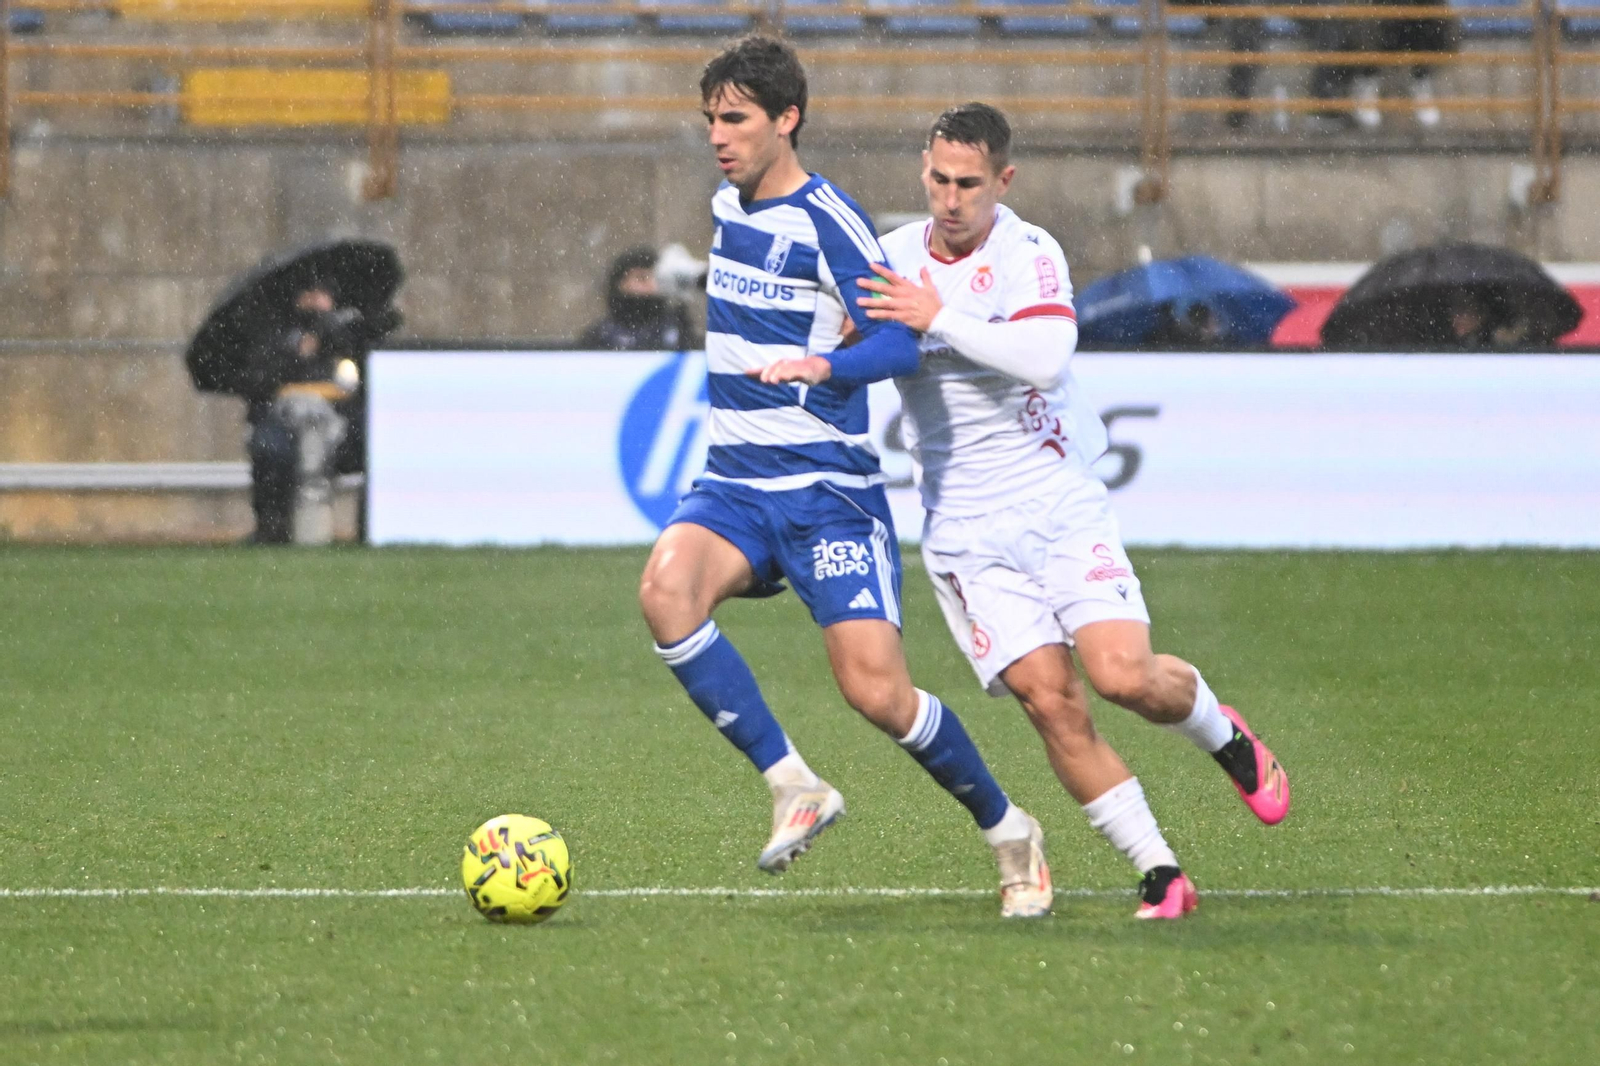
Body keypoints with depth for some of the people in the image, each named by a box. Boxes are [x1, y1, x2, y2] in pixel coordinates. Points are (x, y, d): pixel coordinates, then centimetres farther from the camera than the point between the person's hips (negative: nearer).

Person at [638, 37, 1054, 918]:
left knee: (876, 692, -12)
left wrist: (821, 365, -38)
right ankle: (792, 786, -18)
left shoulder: (829, 223, -11)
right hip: (733, 483, 6)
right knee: (666, 588, -27)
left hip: (828, 489, -6)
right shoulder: (727, 205, 12)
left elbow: (898, 343, -21)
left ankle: (1008, 833, 13)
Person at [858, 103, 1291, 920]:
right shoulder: (893, 257, 6)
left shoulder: (1028, 254, -8)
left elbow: (1045, 357, -26)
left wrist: (940, 317, -28)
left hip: (1058, 505, -3)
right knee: (1051, 701, -11)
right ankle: (1159, 871, -3)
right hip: (963, 531, 3)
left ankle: (1223, 735, 19)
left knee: (1124, 675, -17)